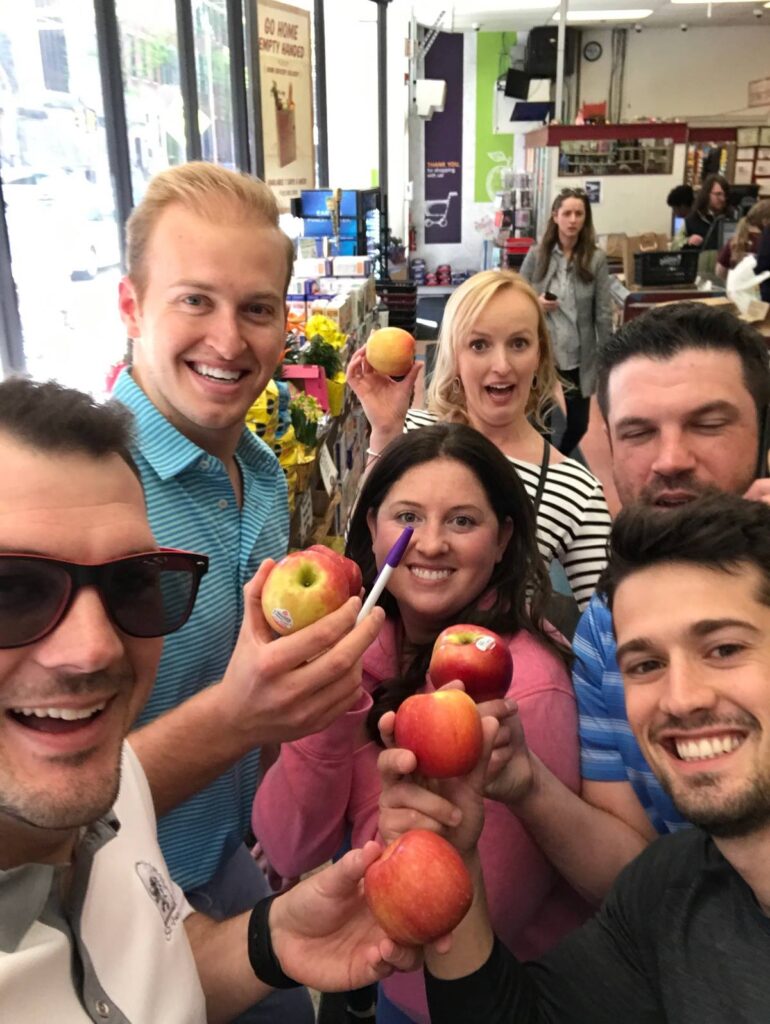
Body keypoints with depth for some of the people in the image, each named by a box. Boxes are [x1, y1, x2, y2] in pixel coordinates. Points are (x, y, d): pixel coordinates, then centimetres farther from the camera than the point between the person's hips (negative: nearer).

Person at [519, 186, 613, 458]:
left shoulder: (596, 259, -5)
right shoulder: (537, 254, -3)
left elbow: (603, 313, -4)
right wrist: (535, 304, -17)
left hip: (579, 357, 1)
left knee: (579, 424, 12)